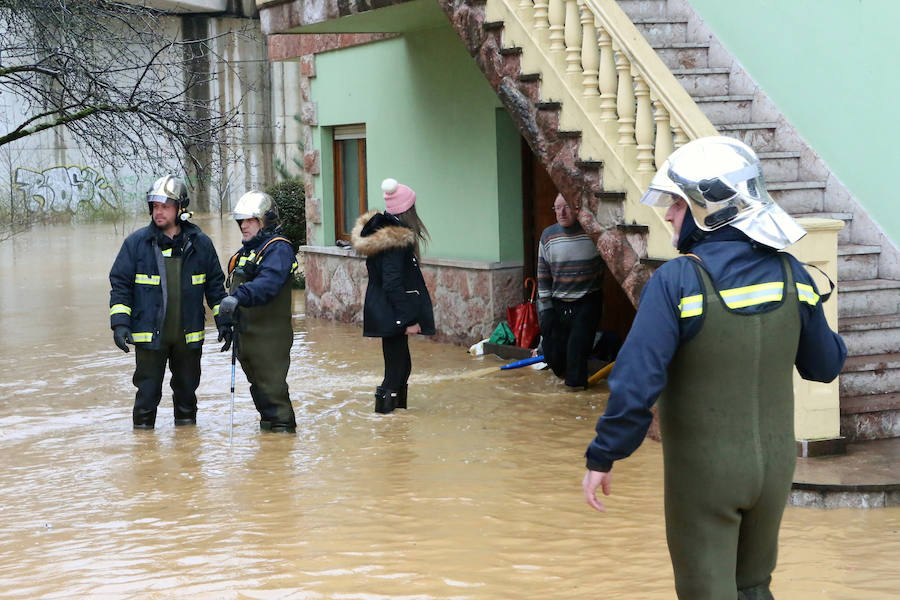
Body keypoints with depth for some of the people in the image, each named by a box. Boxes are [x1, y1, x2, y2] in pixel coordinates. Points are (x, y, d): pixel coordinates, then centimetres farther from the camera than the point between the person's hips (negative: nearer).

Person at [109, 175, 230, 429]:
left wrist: (223, 322, 8)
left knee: (187, 387, 13)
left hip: (189, 334, 2)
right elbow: (120, 284, 0)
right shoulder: (136, 243, -2)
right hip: (149, 333, -2)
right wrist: (120, 322, -9)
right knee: (148, 389, 1)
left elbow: (215, 284, 11)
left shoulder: (200, 244, 2)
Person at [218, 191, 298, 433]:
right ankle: (269, 421, 27)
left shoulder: (278, 248, -13)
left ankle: (282, 423, 2)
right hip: (245, 331, 9)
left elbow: (268, 282, -31)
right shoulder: (246, 250, 18)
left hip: (269, 334, -9)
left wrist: (238, 297, -43)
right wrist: (227, 320, 23)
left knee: (271, 382, -7)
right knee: (257, 382, 16)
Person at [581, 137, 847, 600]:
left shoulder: (676, 282, -20)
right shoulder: (790, 275, -5)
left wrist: (602, 458, -13)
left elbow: (636, 382, -23)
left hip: (703, 473, -5)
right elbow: (825, 365, 6)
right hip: (773, 465, 5)